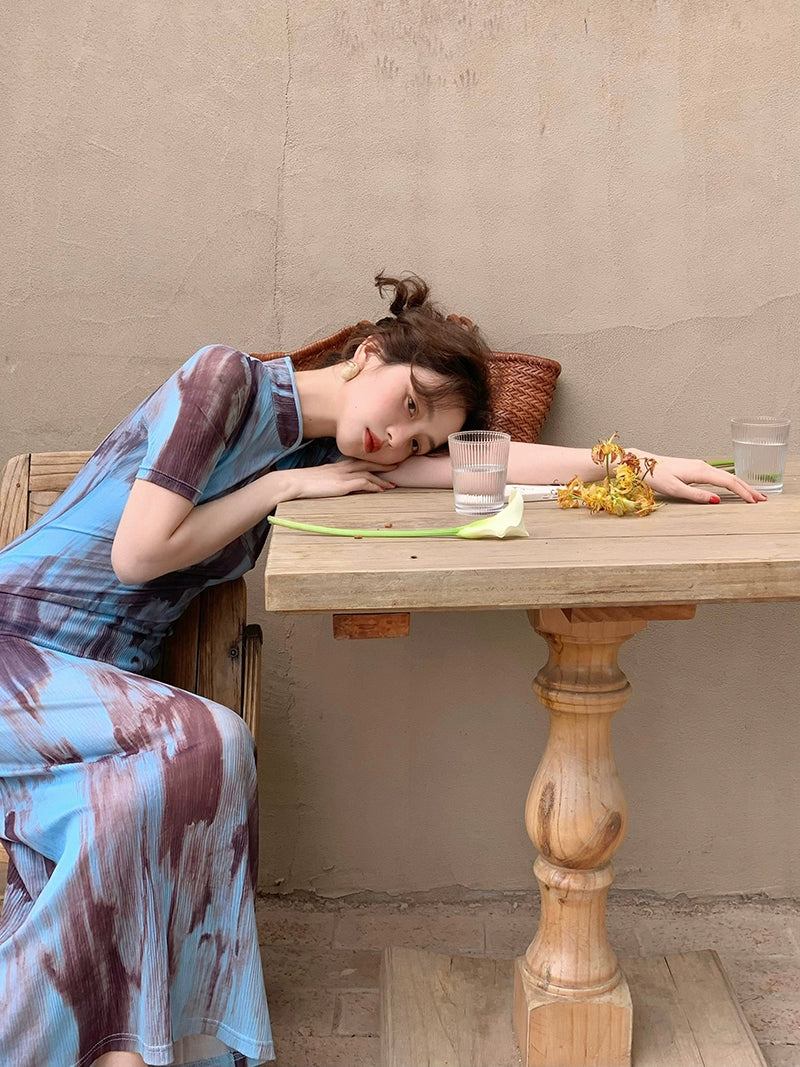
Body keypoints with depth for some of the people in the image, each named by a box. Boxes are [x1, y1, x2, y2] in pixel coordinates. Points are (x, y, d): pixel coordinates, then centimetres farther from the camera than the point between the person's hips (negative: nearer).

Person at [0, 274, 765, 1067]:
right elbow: (139, 553, -16)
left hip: (107, 686, 6)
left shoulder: (323, 461, 8)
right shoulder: (224, 379, -11)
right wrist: (282, 486, -9)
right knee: (206, 742, -29)